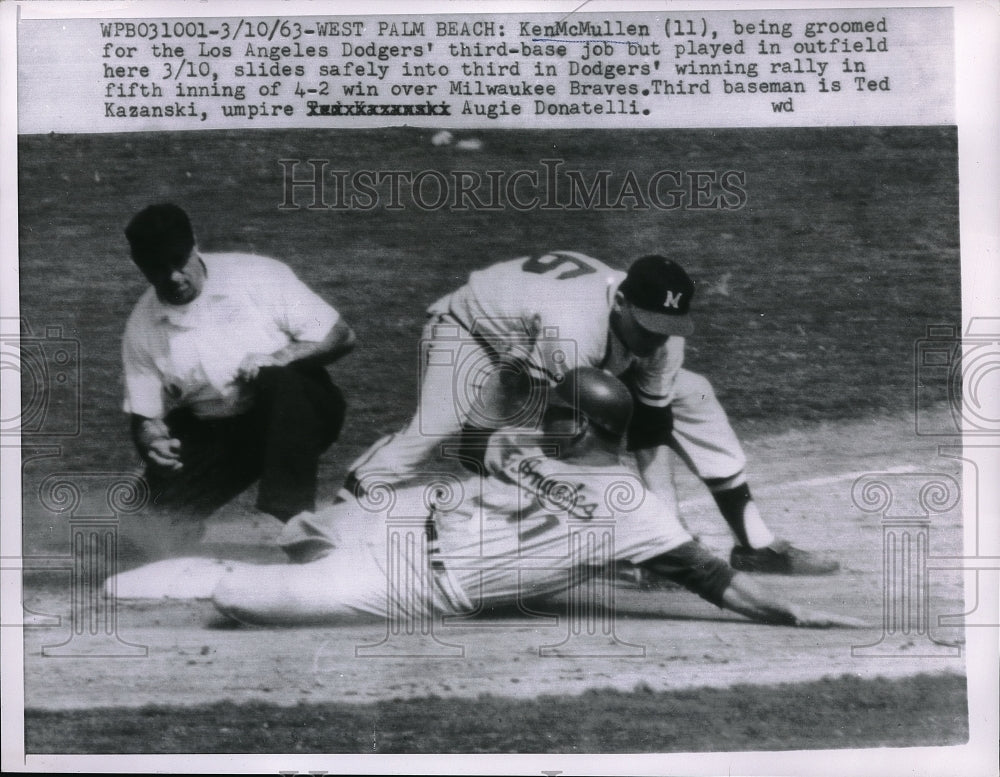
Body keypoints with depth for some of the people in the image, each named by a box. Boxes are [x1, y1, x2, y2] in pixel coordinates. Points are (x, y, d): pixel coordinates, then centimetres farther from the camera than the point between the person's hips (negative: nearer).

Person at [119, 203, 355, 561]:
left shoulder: (258, 275, -9)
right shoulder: (142, 328, 0)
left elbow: (341, 336, -9)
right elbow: (144, 413, 5)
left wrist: (278, 359, -25)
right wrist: (151, 437, -19)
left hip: (292, 412, -2)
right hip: (212, 432, 3)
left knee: (280, 382, -38)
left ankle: (287, 521, -35)